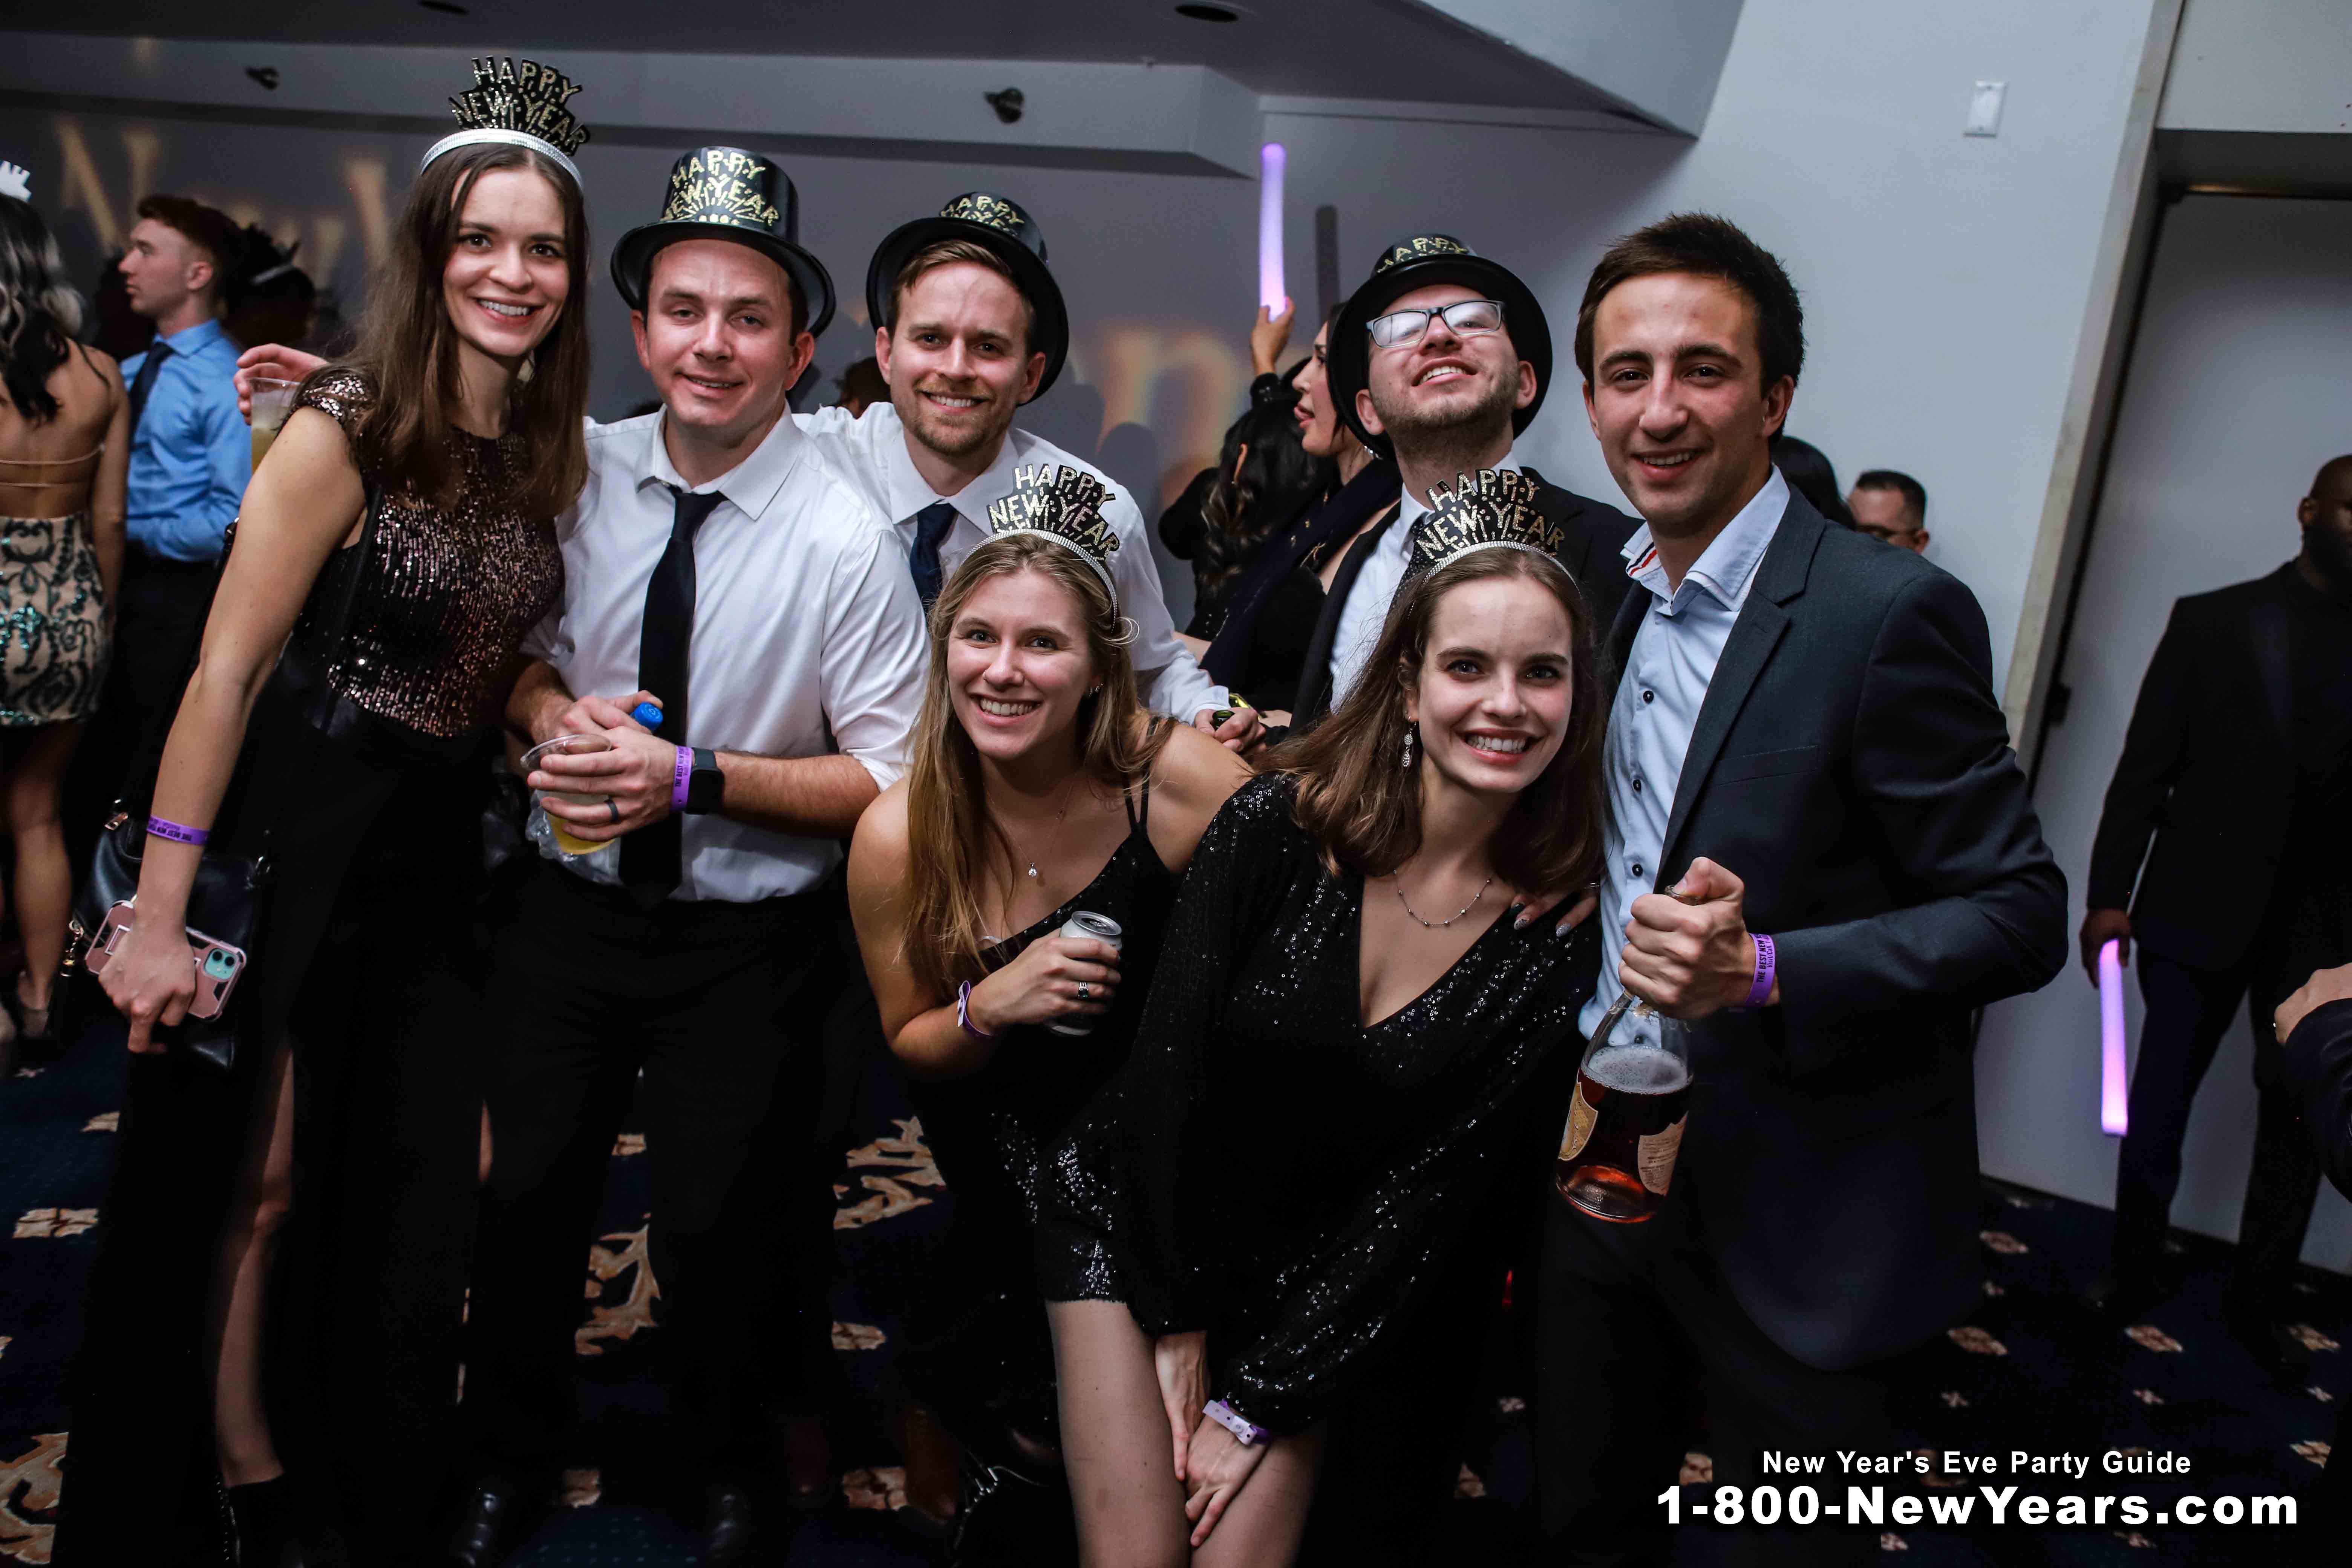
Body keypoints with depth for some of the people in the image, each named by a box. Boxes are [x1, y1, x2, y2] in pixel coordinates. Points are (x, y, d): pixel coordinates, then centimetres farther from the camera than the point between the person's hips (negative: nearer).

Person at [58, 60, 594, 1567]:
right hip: (300, 844, -6)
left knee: (419, 1193, 16)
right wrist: (161, 914, -16)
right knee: (253, 1186, 8)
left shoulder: (551, 450, 4)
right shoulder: (348, 424, -14)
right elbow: (227, 670, -16)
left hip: (445, 860, 6)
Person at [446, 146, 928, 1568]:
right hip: (573, 905, 4)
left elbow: (893, 782, -16)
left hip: (750, 944, -3)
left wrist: (695, 777, -25)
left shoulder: (845, 538, -19)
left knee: (722, 1230, 13)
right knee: (531, 1196, 18)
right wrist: (550, 706, -13)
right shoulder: (579, 474, -5)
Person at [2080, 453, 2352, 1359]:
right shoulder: (2215, 621, 2)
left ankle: (2258, 1301, 24)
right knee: (2158, 1106, 5)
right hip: (2202, 904, -2)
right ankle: (2133, 1277, 23)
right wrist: (2109, 893, -7)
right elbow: (2144, 767, -1)